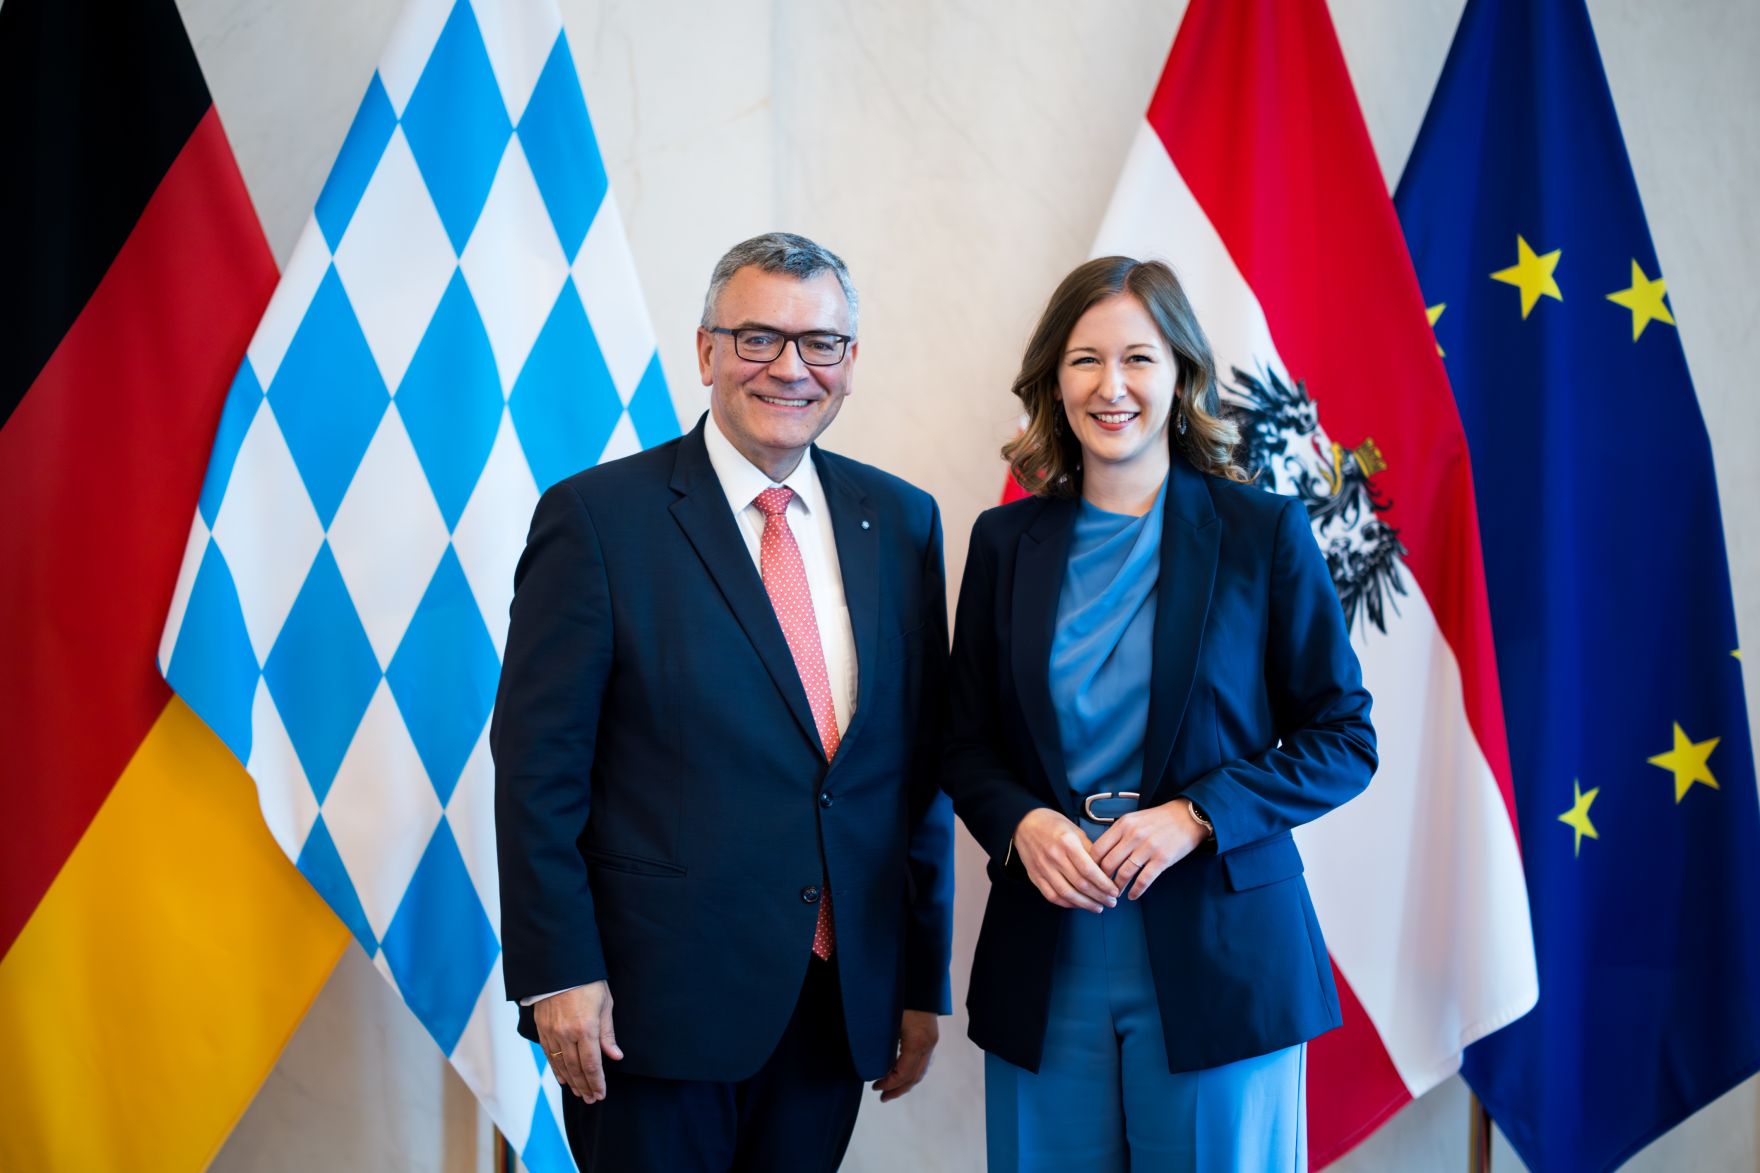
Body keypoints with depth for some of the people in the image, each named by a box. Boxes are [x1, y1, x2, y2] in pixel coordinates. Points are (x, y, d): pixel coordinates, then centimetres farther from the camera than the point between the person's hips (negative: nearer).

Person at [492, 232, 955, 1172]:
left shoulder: (900, 522, 7)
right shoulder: (597, 517, -6)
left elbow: (923, 762, 8)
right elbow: (538, 766, -7)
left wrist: (923, 976, 8)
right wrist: (558, 973, -12)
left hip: (843, 1003, 4)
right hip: (659, 995, -4)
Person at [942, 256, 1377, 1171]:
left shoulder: (1265, 533, -1)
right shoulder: (1006, 543, 6)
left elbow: (1343, 739, -1)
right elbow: (965, 745, 11)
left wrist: (1195, 816, -14)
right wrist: (1022, 822, -11)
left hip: (1218, 959, -2)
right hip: (1046, 961, 2)